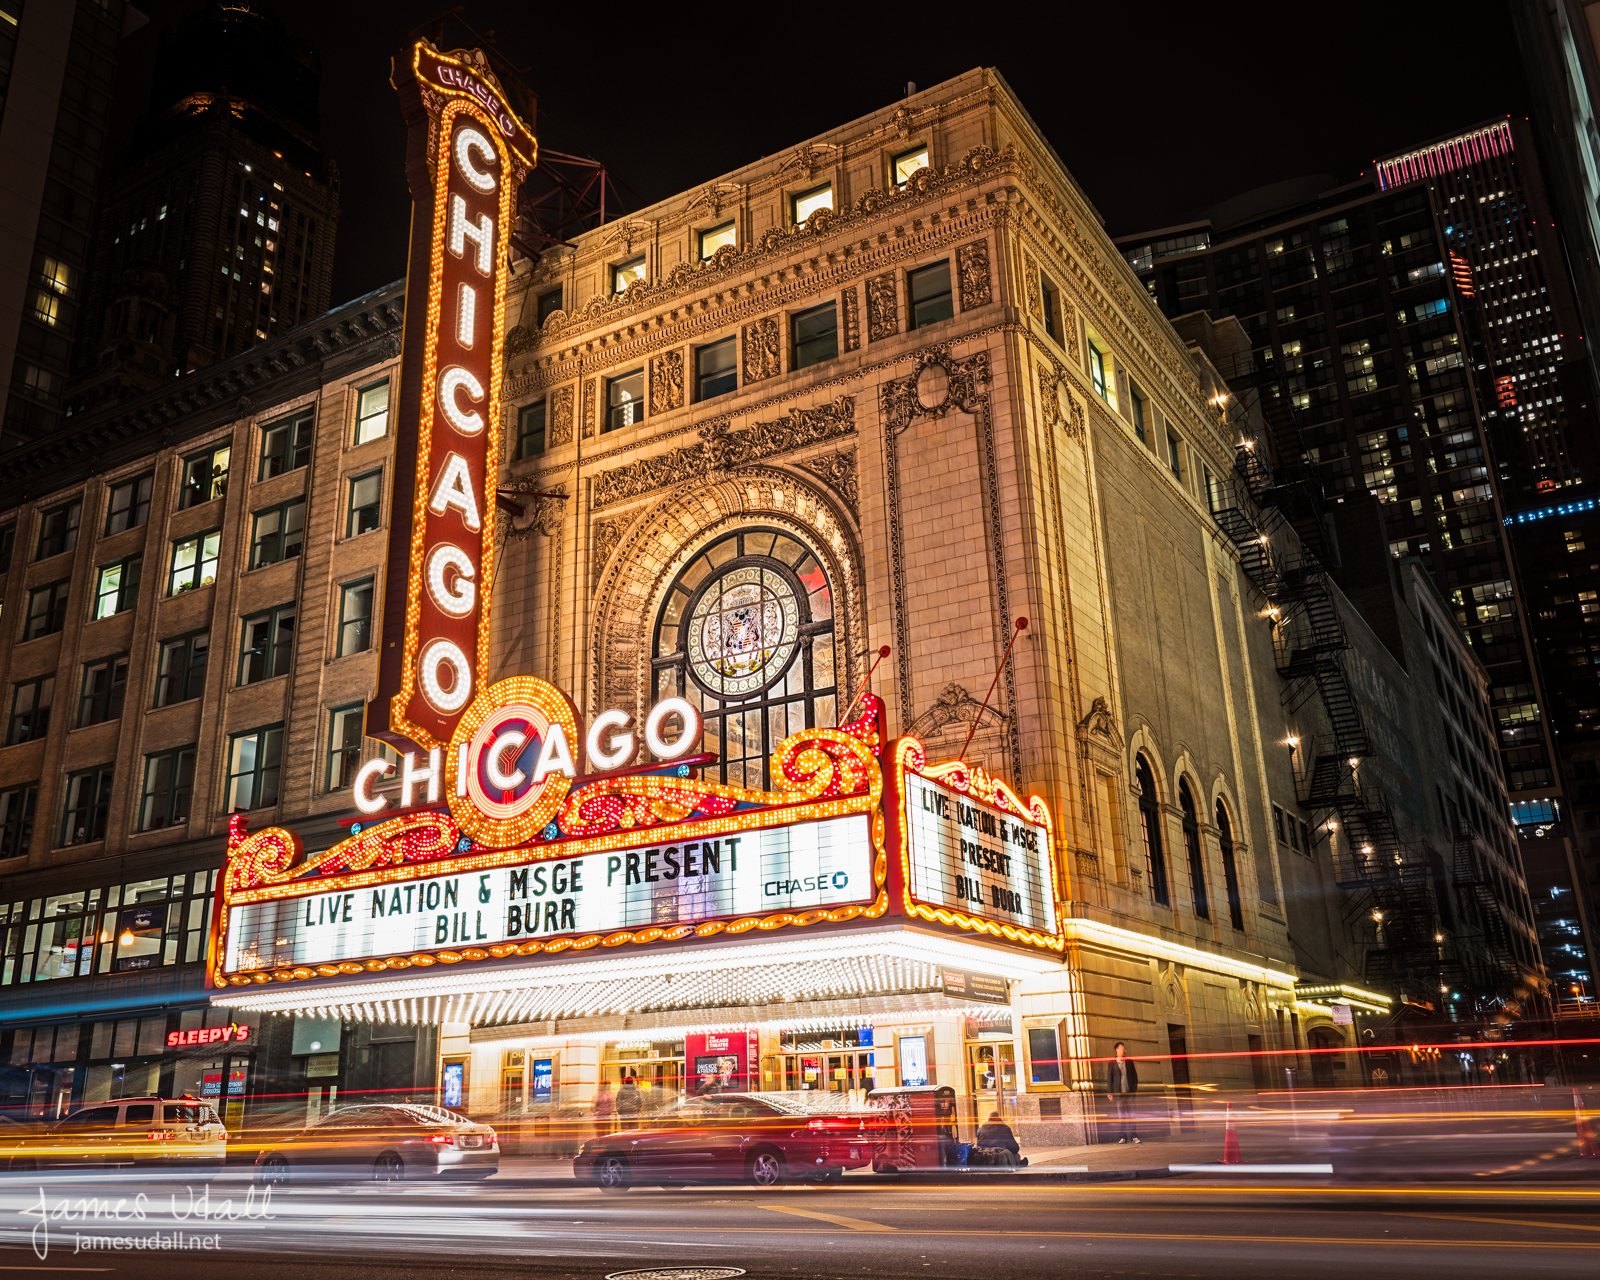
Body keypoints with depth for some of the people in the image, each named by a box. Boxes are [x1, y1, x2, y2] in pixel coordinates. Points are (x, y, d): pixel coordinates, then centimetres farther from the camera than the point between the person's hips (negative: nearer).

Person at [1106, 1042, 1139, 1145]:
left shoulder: (1129, 1061, 10)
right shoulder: (1112, 1063, 4)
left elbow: (1134, 1075, 13)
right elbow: (1109, 1078, 4)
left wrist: (1135, 1088, 5)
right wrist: (1110, 1092, -1)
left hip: (1129, 1092, 1)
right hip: (1118, 1093, -1)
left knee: (1130, 1115, 0)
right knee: (1120, 1116, 1)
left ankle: (1133, 1136, 3)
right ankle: (1122, 1137, 5)